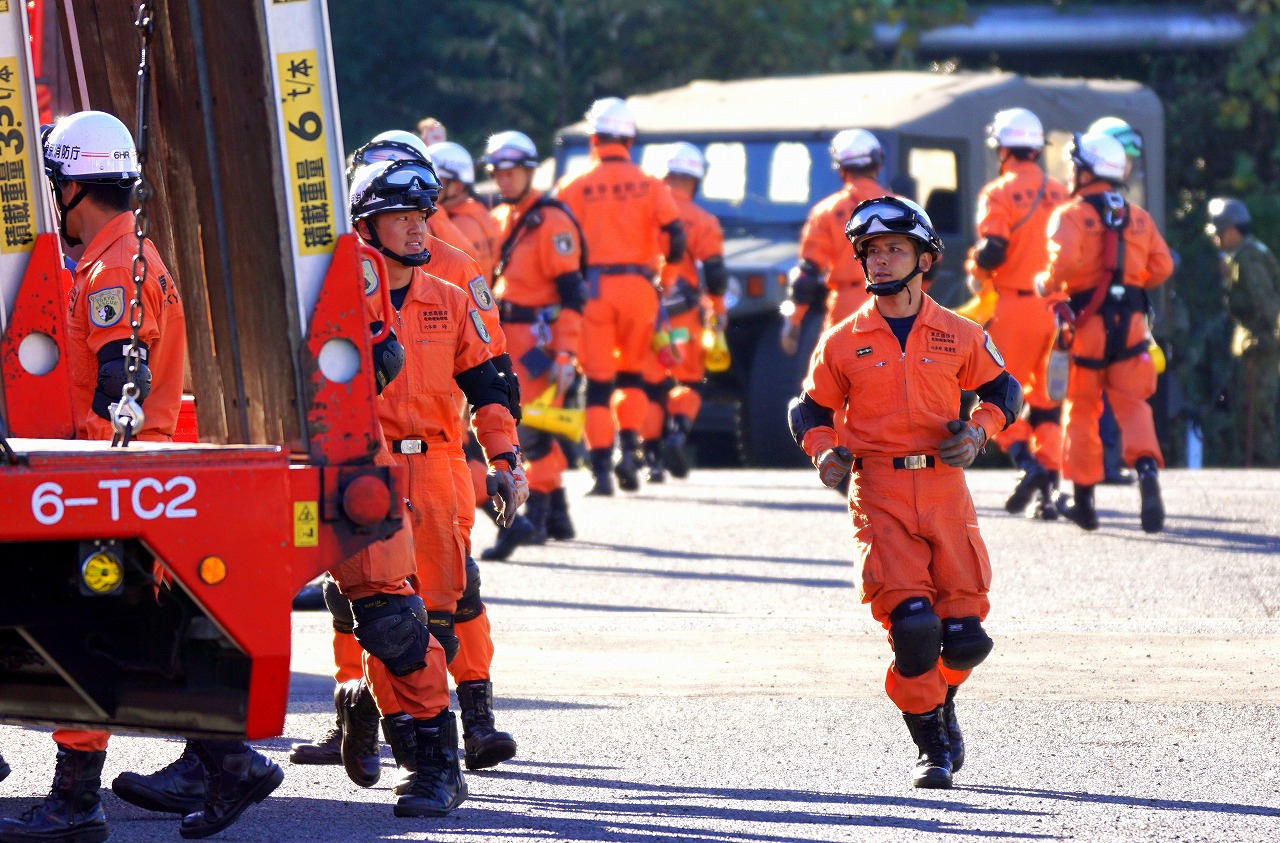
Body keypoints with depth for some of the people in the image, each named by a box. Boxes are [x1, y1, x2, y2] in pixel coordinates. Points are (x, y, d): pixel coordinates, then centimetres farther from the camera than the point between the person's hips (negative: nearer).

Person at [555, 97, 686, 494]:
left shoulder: (575, 187, 2)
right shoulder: (651, 186, 4)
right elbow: (675, 236, -5)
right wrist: (668, 267, 15)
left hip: (593, 287, -1)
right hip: (638, 288, 1)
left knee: (597, 381, 3)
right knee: (632, 372, 19)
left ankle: (601, 467, -3)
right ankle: (630, 448, 1)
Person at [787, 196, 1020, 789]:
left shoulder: (958, 335, 8)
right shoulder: (842, 342, 6)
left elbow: (1002, 389, 22)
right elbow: (810, 409, 17)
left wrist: (979, 430, 2)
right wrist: (824, 452, -3)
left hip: (945, 489, 1)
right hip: (878, 493, -1)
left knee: (965, 636, -5)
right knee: (912, 624, -18)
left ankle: (939, 698, 31)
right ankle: (932, 744, 3)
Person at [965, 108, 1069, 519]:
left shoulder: (1000, 193, -5)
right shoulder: (1061, 194, 10)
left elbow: (993, 250, -14)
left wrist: (976, 273, 4)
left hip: (1015, 304, -5)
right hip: (1058, 308, 5)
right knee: (1047, 399, 10)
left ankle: (1026, 463, -17)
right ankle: (1047, 490, 2)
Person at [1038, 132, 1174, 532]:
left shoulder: (1070, 215, -7)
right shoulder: (1138, 217, 8)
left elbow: (1065, 261, -23)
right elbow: (1161, 266, 5)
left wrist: (1047, 285, -4)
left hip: (1086, 323, -3)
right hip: (1130, 322, 3)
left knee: (1081, 409, 9)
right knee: (1132, 405, 3)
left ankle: (1083, 497, 14)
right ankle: (1147, 468, -25)